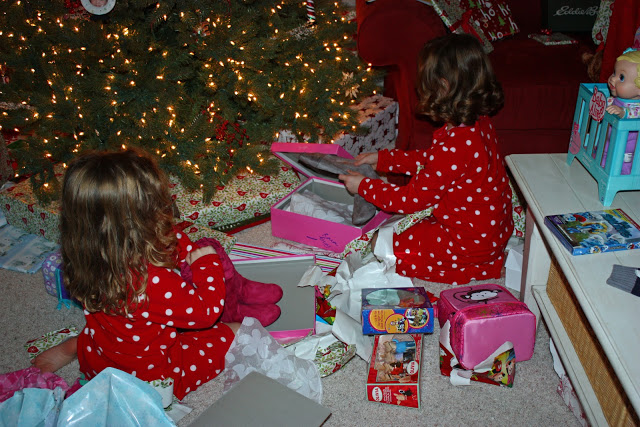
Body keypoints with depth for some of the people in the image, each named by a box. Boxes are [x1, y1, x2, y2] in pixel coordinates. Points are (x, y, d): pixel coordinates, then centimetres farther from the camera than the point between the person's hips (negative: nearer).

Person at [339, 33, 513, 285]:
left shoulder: (454, 147, -34)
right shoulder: (479, 123, -3)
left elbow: (412, 199, -21)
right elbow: (429, 160, 12)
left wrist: (363, 187, -9)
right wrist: (381, 159, 13)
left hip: (472, 240, -10)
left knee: (391, 251, 1)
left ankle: (488, 266, 2)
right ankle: (491, 255, 17)